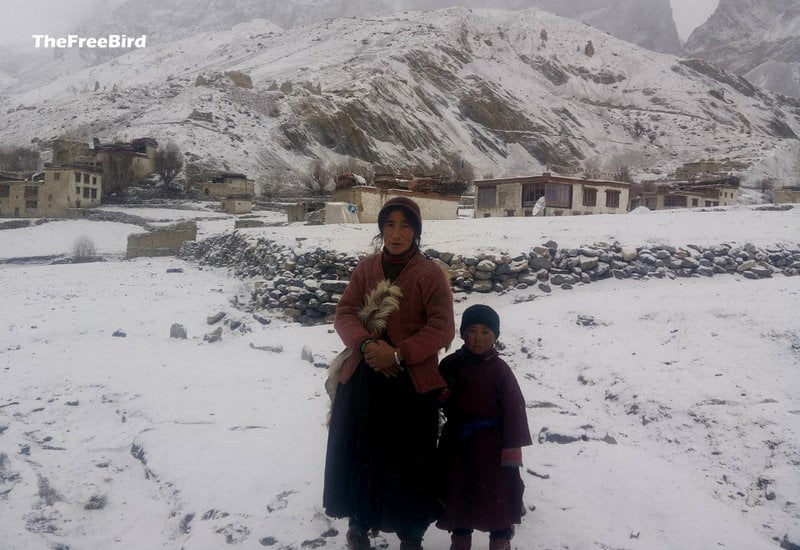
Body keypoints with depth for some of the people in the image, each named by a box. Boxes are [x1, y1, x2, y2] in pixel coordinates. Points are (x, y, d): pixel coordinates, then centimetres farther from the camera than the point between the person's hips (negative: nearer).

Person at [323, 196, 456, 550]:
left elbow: (442, 328, -10)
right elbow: (345, 313, 1)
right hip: (362, 379, 4)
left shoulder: (431, 274, -6)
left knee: (408, 462, 5)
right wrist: (366, 343, -18)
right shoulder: (366, 268, 6)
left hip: (412, 384, -3)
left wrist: (399, 354, -19)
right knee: (357, 454, 12)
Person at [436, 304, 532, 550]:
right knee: (456, 491, 16)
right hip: (457, 441, 3)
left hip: (491, 443, -3)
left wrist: (512, 448, -12)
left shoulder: (499, 370, -10)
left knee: (497, 493, 7)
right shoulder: (449, 365, -1)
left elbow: (514, 410, -11)